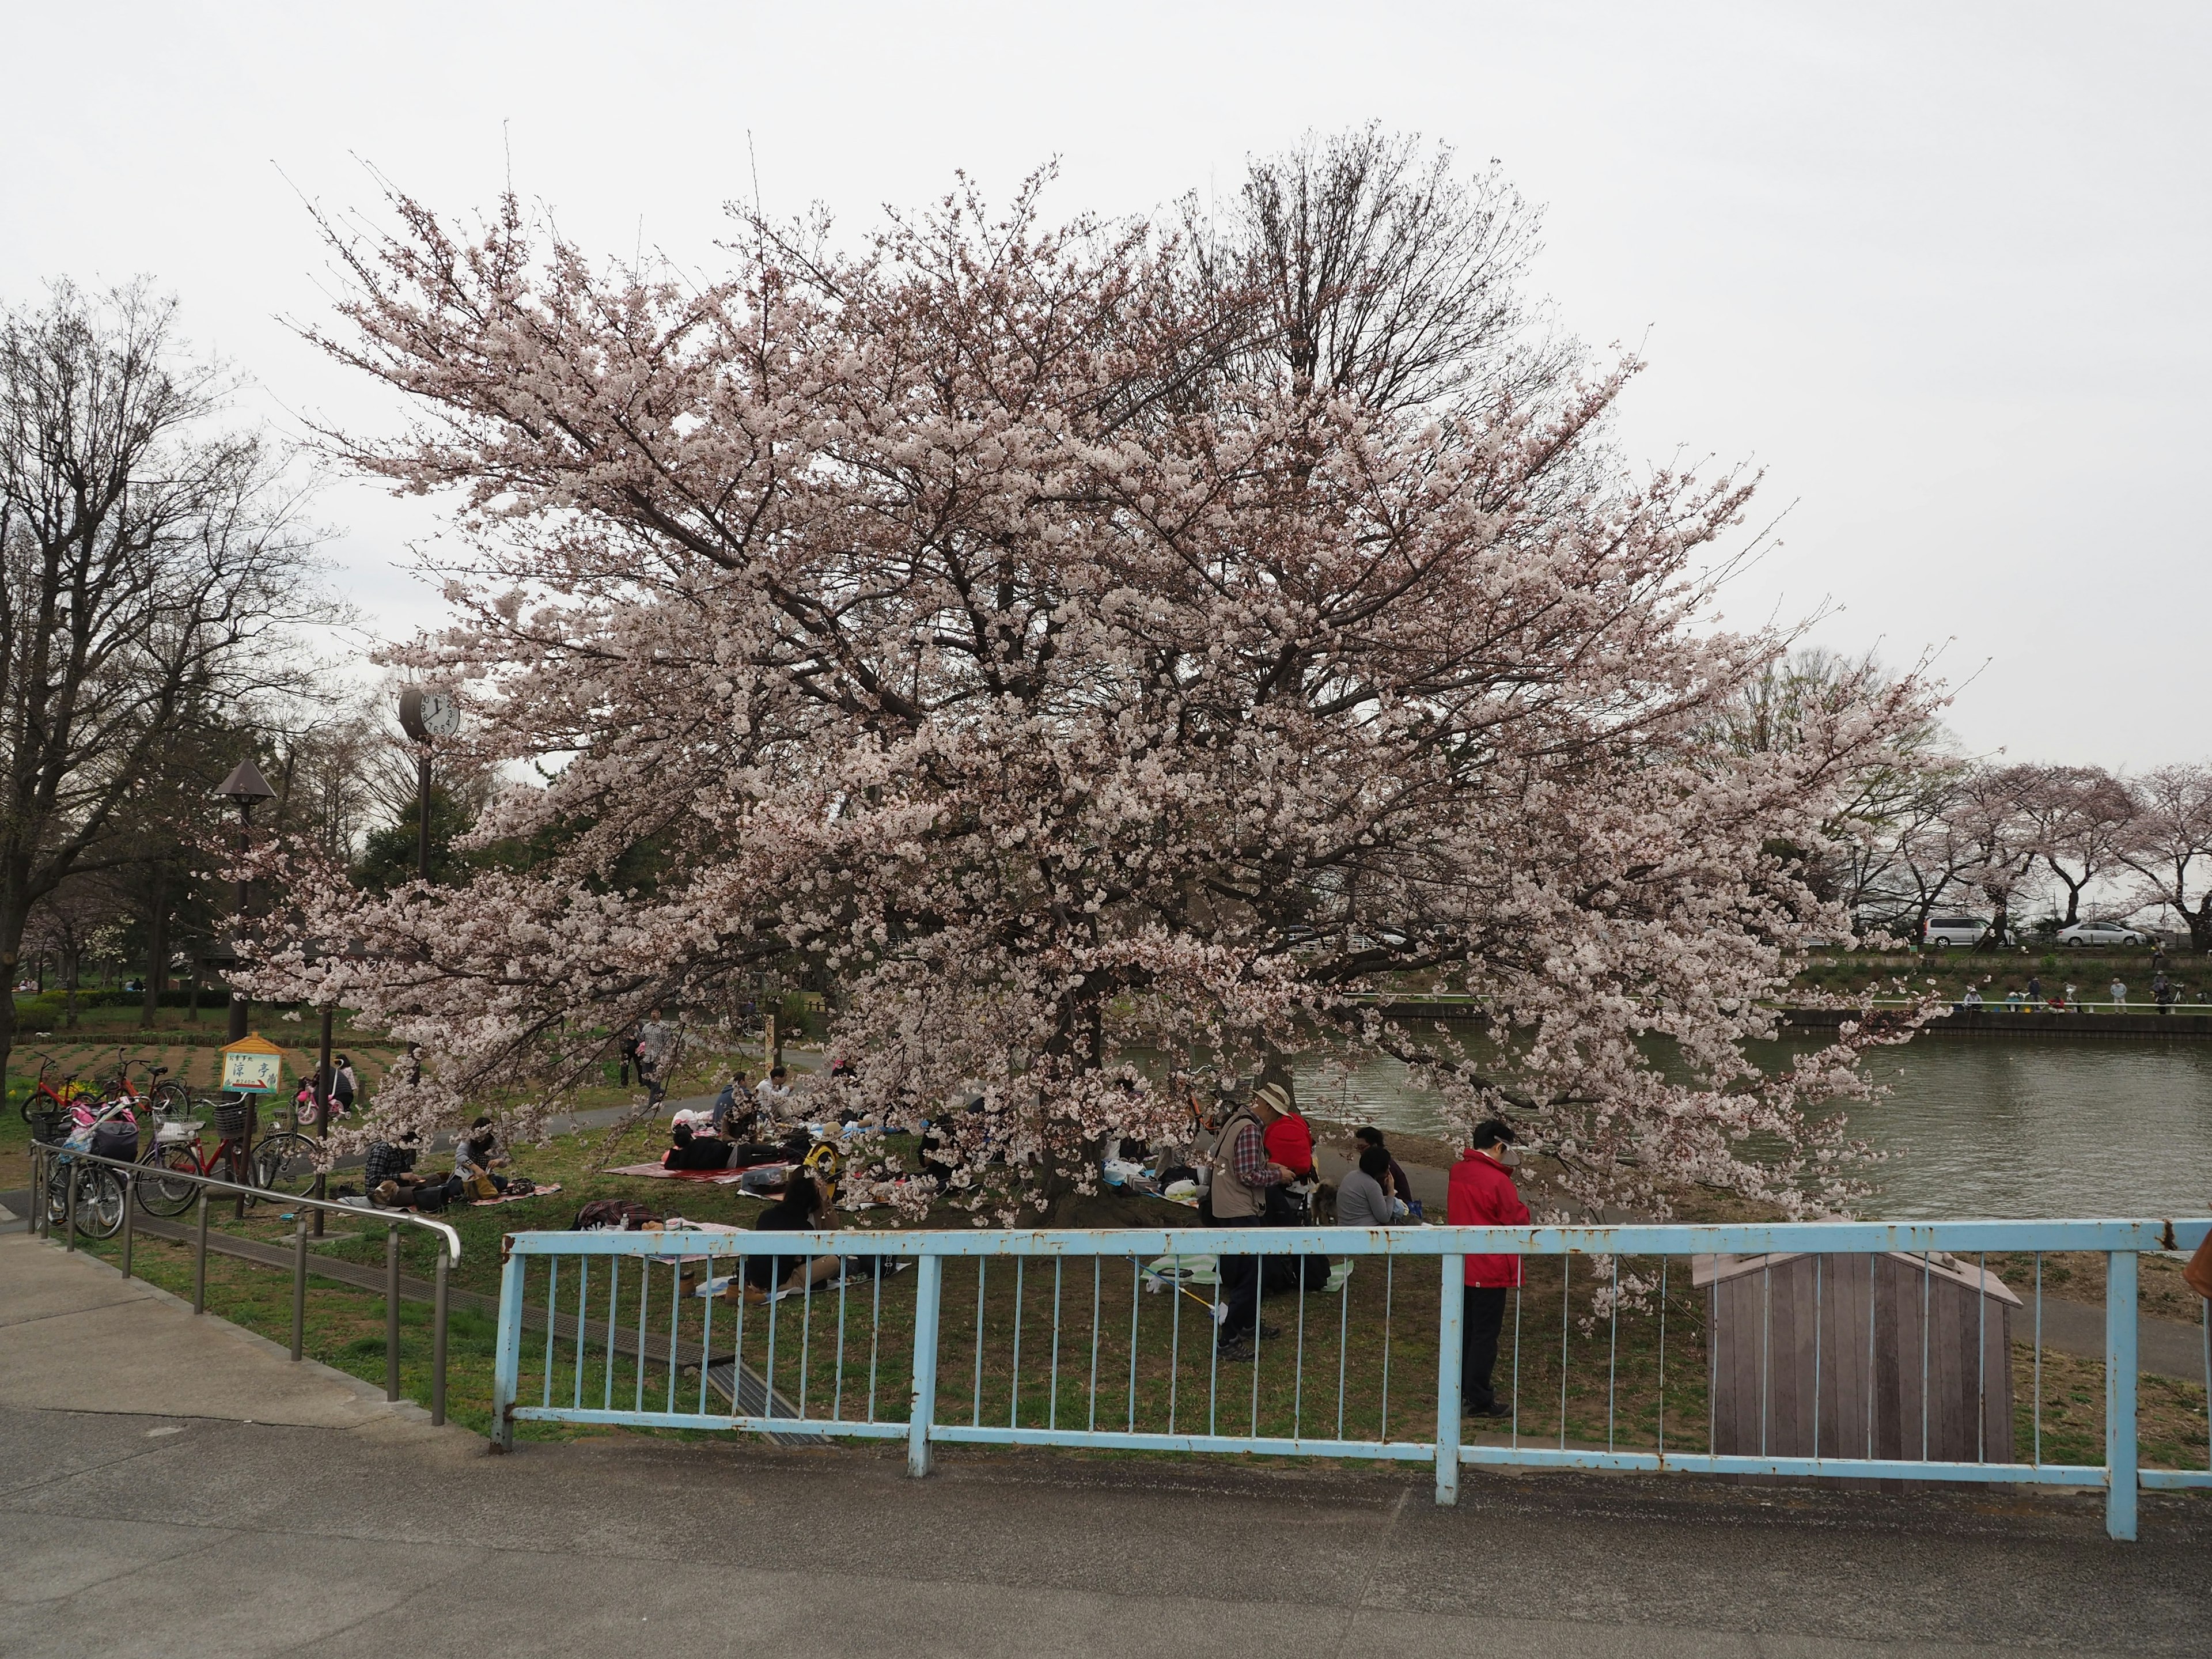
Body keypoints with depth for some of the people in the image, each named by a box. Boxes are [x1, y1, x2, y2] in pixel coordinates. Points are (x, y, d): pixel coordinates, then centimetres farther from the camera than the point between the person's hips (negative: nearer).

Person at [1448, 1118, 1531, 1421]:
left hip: (1462, 1267, 8)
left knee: (1465, 1329, 17)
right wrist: (1522, 1208, 8)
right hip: (1490, 1270, -7)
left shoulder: (1458, 1172, 3)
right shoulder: (1499, 1181, -19)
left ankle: (1463, 1389, 27)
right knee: (1485, 1334, 0)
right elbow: (1518, 1222, -14)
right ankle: (1479, 1401, 4)